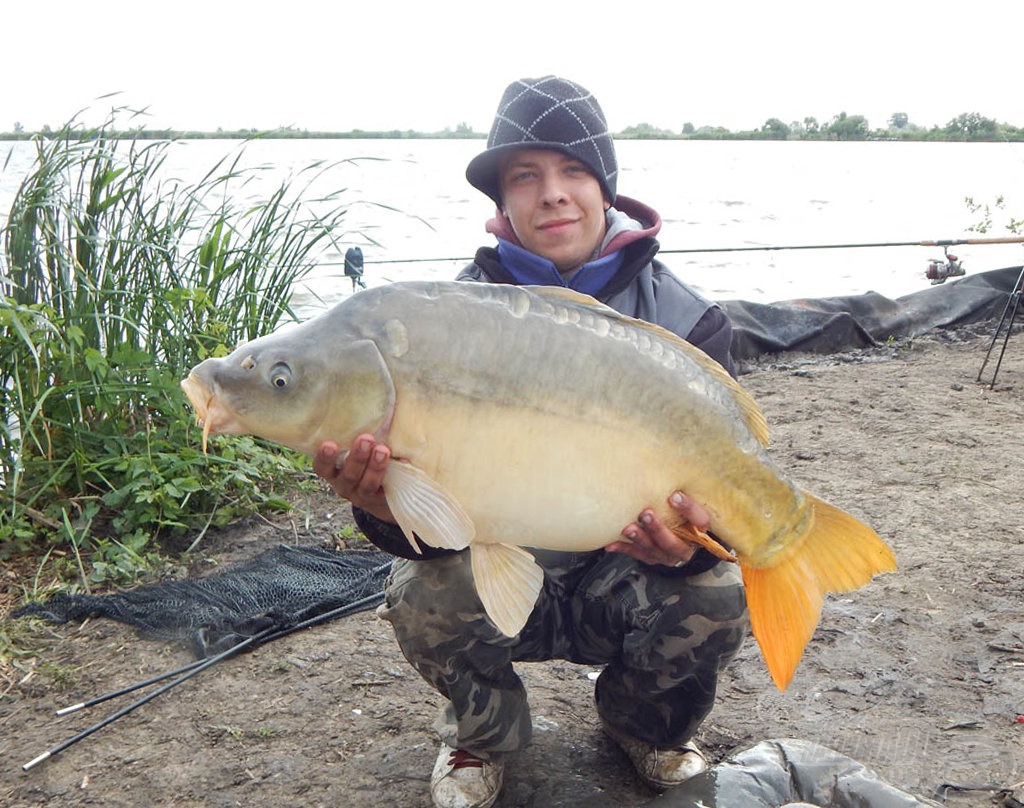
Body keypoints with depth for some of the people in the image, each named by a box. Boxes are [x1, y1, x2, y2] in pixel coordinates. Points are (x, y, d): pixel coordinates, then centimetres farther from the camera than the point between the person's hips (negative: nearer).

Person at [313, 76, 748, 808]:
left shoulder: (685, 321, -9)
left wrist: (686, 541, -40)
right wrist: (389, 508, -42)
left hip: (622, 584, 1)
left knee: (717, 598, -28)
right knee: (422, 597, -30)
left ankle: (646, 724, 10)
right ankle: (484, 733, 7)